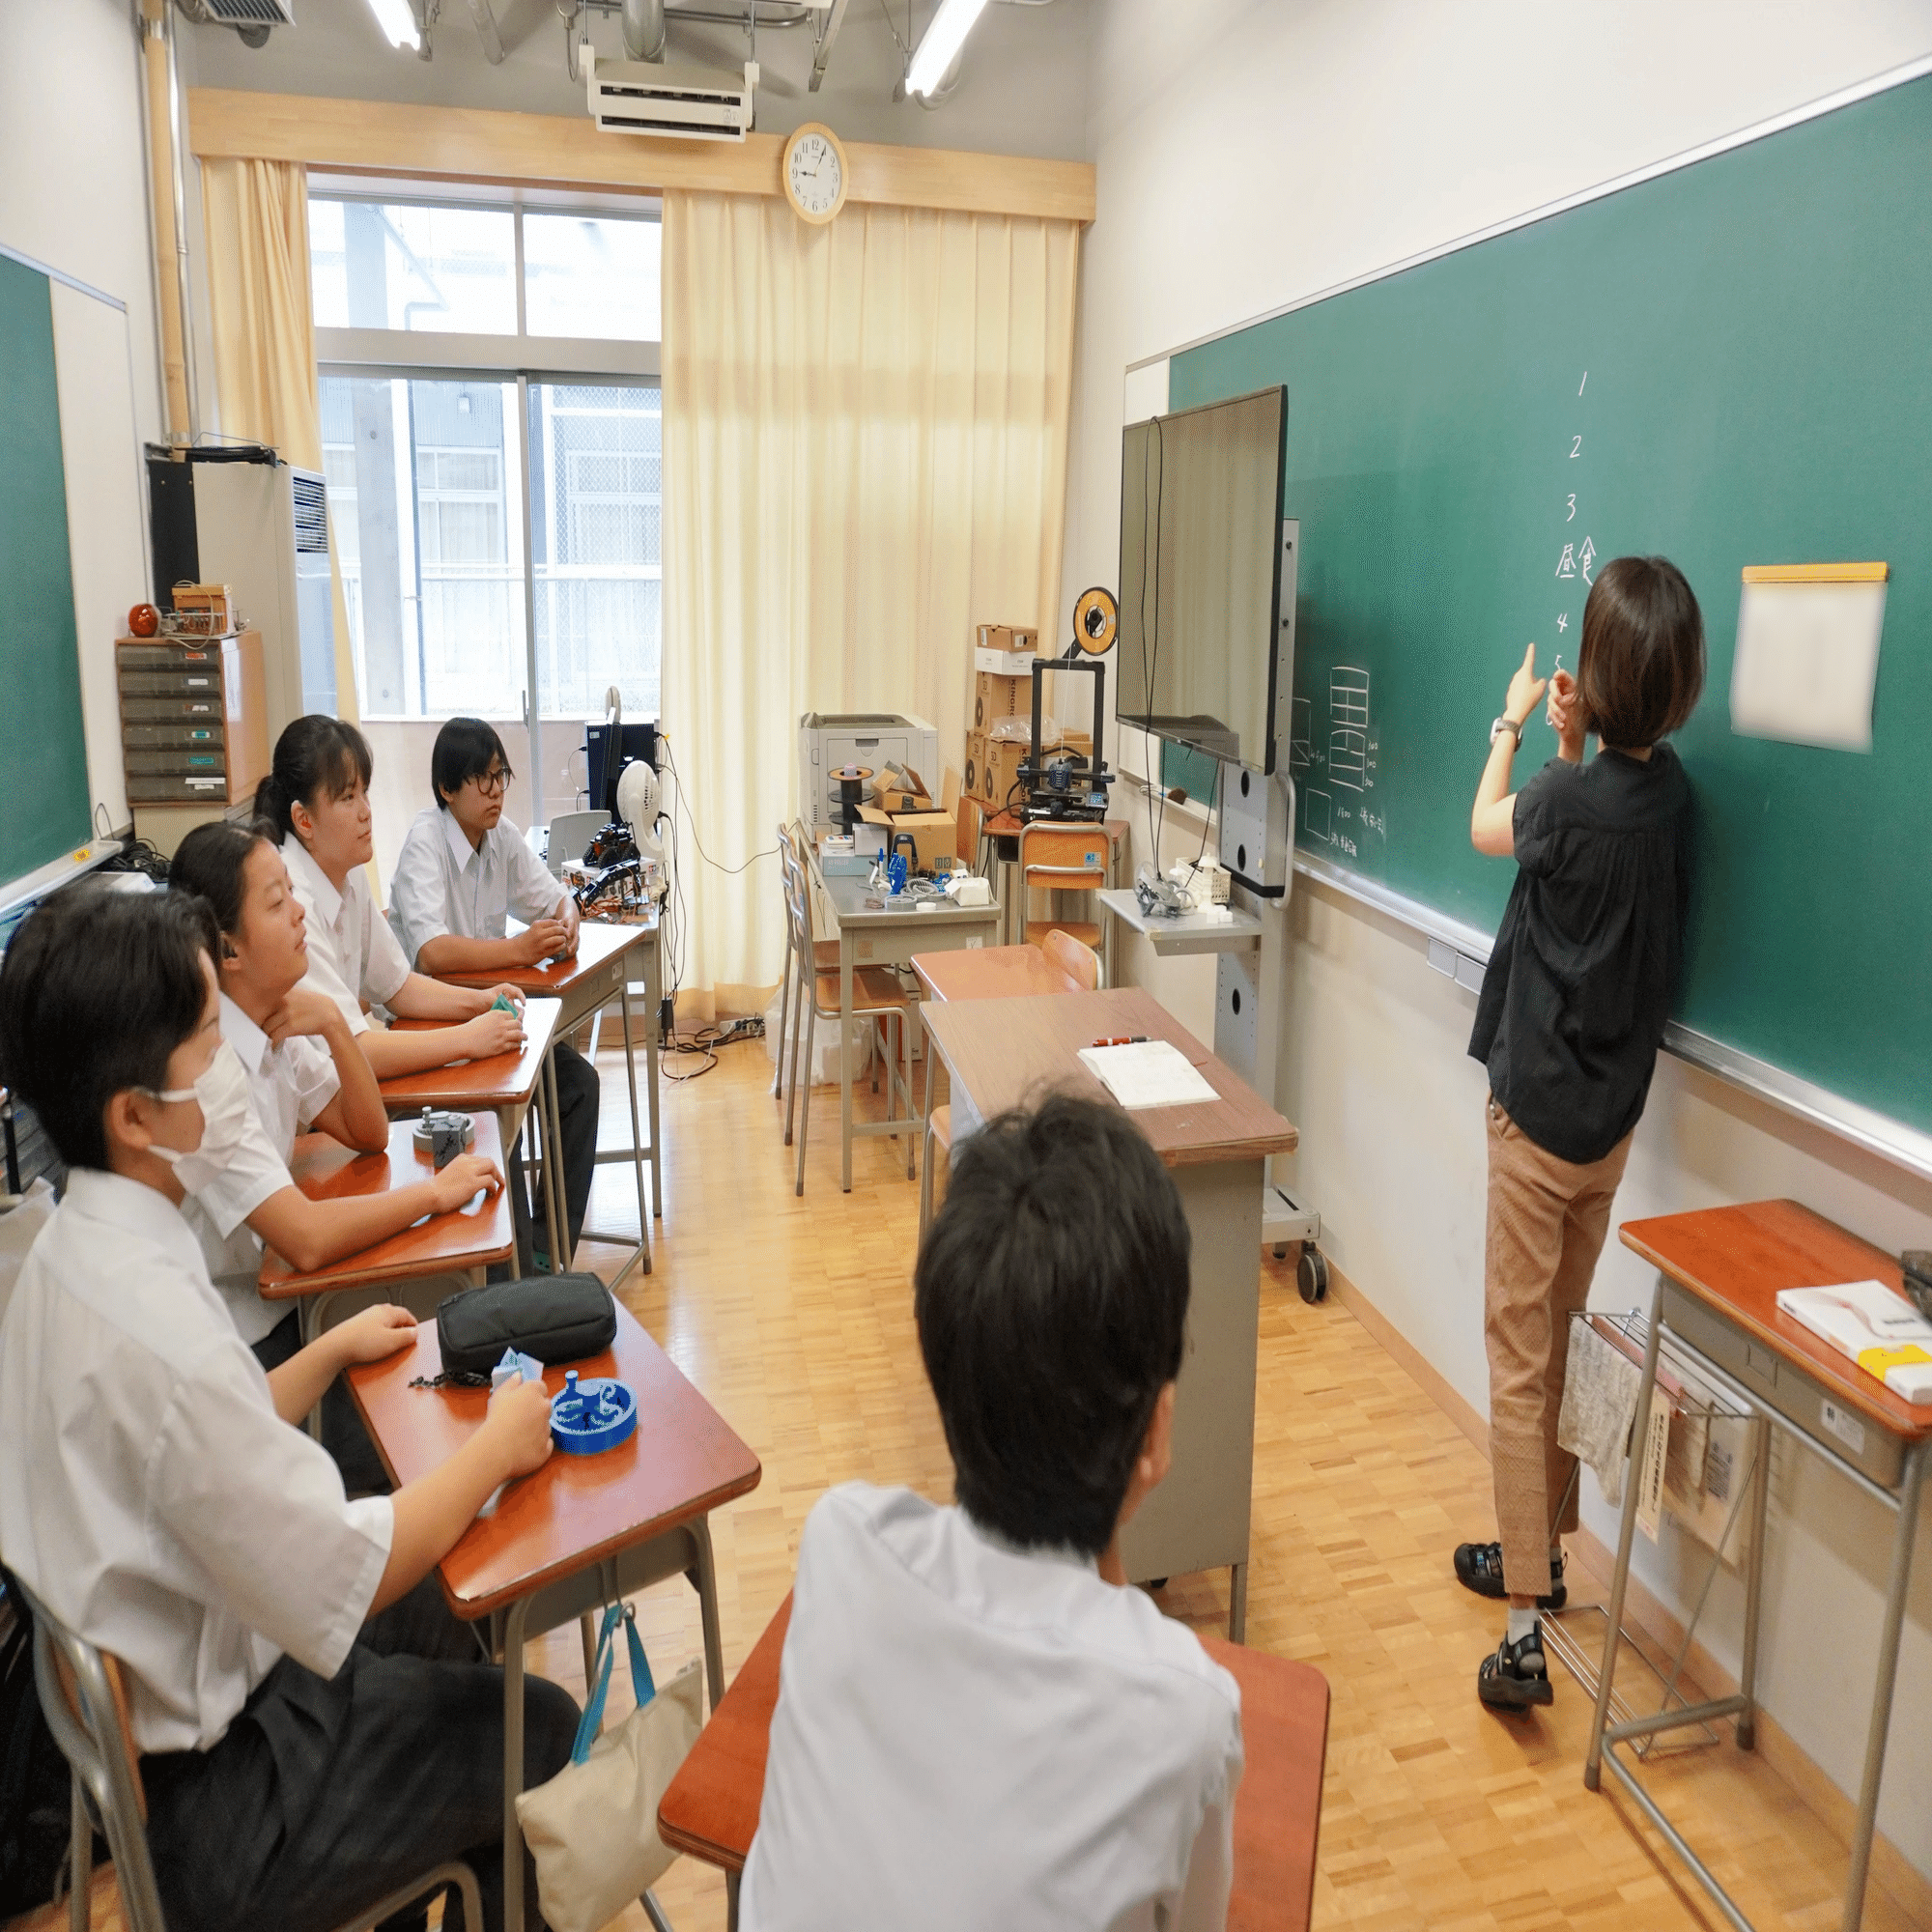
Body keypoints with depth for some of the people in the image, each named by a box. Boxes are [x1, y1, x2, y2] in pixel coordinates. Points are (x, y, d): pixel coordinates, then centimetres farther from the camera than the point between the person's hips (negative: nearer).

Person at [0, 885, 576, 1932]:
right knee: (540, 1729, 7)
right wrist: (497, 1446, -17)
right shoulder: (150, 1325, -35)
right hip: (213, 1803, -8)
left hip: (156, 1679, 8)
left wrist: (332, 1351, 10)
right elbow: (342, 1585, -29)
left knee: (448, 1627, 25)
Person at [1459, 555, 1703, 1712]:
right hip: (1616, 1108, 7)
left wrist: (1513, 726, 17)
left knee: (1520, 1363, -1)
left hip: (1541, 1113, -7)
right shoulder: (1667, 789, -2)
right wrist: (1574, 746, 10)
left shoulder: (1570, 799, -21)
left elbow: (1488, 828, 1)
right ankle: (1540, 1549, 36)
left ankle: (1526, 1628, 3)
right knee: (1568, 1342, 20)